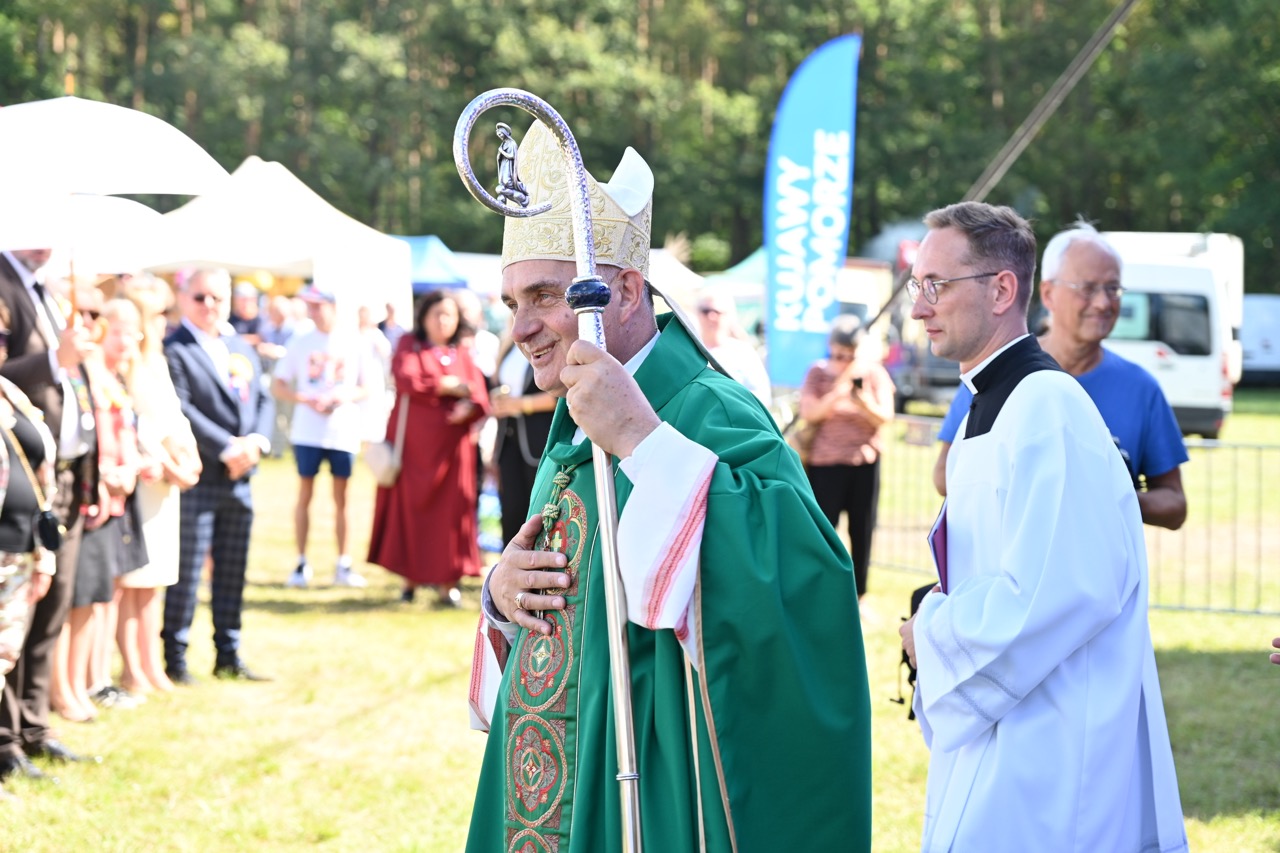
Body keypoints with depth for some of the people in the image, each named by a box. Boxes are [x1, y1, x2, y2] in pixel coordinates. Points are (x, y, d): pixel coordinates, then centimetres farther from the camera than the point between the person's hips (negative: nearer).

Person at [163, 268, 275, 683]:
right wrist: (228, 448, -19)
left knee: (232, 571, 13)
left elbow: (263, 400, 14)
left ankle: (228, 656, 21)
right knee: (186, 572, -4)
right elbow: (180, 410, -18)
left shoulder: (242, 350, 16)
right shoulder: (174, 351, -10)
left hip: (238, 478, 7)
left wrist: (257, 441, -6)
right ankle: (174, 657, 4)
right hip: (196, 478, -7)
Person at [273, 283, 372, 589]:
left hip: (343, 430, 0)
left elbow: (365, 388, 6)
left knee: (341, 496, 4)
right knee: (305, 493, 2)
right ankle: (302, 563, 9)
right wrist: (305, 399, -12)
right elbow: (278, 387, 5)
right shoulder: (300, 343, 4)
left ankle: (343, 565, 9)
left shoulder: (355, 342, 3)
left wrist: (342, 397, -14)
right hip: (307, 431, 0)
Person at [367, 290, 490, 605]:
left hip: (452, 446, 2)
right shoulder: (409, 346, 7)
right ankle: (410, 579, 4)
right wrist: (451, 385, -7)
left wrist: (468, 407, -20)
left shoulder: (463, 355, 15)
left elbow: (480, 397, 3)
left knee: (451, 511, -4)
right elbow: (407, 380, -13)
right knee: (411, 508, -3)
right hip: (414, 442, -2)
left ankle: (447, 582, -2)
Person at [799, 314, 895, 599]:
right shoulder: (819, 372, 0)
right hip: (826, 463, -1)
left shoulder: (874, 373, 3)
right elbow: (809, 412, -12)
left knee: (862, 531, 5)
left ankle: (859, 595, 16)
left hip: (865, 461, 2)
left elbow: (886, 417, -5)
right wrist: (838, 392, -24)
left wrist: (863, 400, -23)